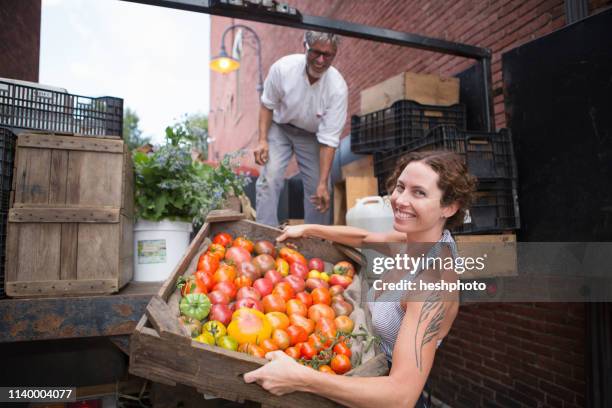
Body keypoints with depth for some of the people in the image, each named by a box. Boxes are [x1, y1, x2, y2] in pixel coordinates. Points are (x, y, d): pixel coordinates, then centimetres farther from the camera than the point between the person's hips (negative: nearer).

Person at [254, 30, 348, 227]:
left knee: (318, 190, -3)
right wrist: (263, 140, -18)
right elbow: (267, 104, -7)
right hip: (280, 128, 0)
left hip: (312, 135, 0)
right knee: (270, 177, -17)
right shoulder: (283, 67, -26)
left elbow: (329, 139, -25)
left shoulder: (338, 88, -28)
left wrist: (323, 183, -28)